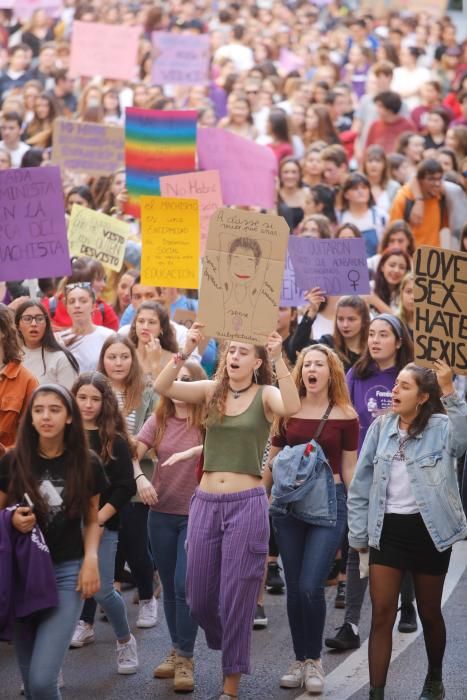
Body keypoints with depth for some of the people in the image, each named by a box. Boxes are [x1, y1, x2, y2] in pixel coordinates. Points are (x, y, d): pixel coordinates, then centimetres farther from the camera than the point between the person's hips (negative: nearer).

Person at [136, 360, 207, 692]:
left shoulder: (209, 419, -7)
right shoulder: (159, 420, 2)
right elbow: (134, 453, -7)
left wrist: (191, 452, -37)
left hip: (197, 515, -4)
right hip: (161, 513, 4)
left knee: (185, 585, -8)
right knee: (169, 587, 13)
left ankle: (186, 658, 4)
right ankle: (176, 650, 27)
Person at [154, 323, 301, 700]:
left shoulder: (265, 395, -2)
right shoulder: (211, 391, 7)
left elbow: (291, 407, -25)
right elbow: (162, 386, -8)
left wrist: (280, 359, -30)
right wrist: (185, 351, -21)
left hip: (247, 504, -4)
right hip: (205, 501, 4)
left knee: (236, 597, 0)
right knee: (199, 597, 10)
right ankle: (231, 646, 40)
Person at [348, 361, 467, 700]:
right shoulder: (381, 427, 2)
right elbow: (361, 483, 7)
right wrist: (358, 533, 6)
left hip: (428, 530, -2)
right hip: (388, 529, 2)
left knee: (429, 611, 13)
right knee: (382, 614, -2)